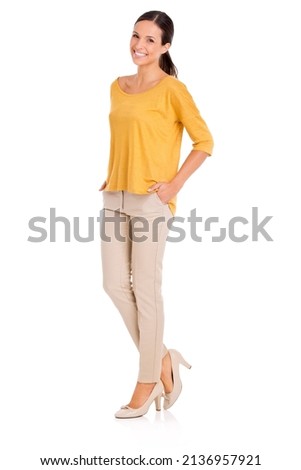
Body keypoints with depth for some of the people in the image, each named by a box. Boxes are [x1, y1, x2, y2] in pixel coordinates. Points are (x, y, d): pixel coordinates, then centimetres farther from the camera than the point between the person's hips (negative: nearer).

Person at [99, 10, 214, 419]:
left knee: (145, 289, -2)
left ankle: (148, 383, 12)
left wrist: (176, 183, -12)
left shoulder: (172, 89, -6)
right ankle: (163, 359, 23)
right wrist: (113, 175, 14)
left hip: (150, 201, -7)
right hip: (115, 198, 7)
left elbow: (205, 141, -7)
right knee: (114, 285, 6)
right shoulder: (118, 87, 14)